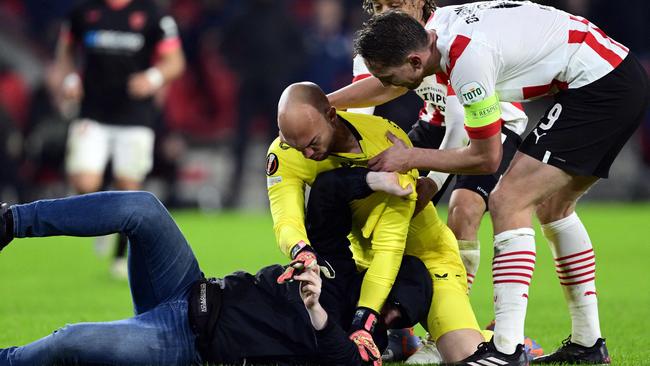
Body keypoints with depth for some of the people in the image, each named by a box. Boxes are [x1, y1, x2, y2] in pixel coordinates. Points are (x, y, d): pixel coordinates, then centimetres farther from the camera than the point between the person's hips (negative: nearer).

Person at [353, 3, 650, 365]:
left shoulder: (468, 60, -24)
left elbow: (487, 158, -12)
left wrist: (411, 158, -8)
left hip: (600, 87, -10)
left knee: (508, 202, -12)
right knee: (553, 207, 21)